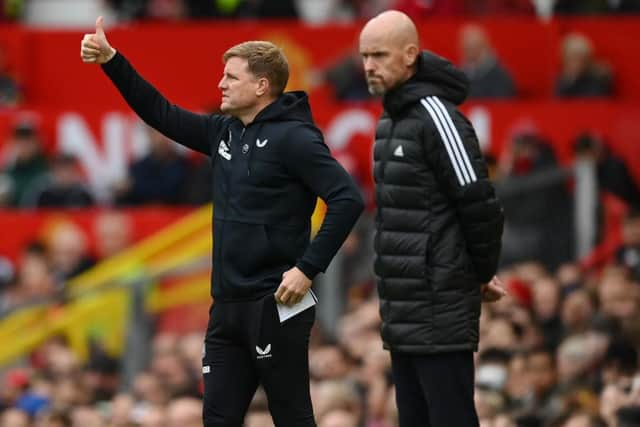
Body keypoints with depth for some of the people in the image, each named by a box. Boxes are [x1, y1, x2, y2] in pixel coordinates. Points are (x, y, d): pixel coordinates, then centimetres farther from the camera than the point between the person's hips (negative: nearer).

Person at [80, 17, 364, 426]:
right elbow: (163, 115, 17)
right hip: (228, 304, 8)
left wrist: (308, 269, -20)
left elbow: (347, 200, -19)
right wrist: (112, 61, 9)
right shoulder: (224, 131, 11)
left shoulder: (293, 137, -12)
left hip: (275, 305, -8)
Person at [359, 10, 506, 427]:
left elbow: (481, 207, -16)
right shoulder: (390, 123, 14)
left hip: (442, 311, -9)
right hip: (403, 314, 9)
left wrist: (482, 275, -3)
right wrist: (480, 272, 16)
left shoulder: (437, 118, -14)